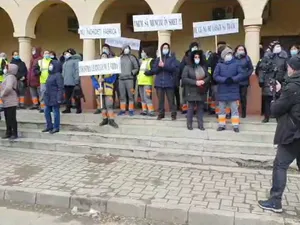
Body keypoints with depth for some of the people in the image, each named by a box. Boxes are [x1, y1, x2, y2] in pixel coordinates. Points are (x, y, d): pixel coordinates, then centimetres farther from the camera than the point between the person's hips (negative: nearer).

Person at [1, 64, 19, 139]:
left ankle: (14, 134, 3)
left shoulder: (10, 77, -14)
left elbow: (8, 88, -30)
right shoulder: (8, 77, 17)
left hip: (11, 102, -10)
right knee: (7, 118, 13)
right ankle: (8, 133, 21)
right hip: (6, 102, 10)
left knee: (12, 118, -4)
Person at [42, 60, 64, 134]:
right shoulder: (50, 75, 15)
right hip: (48, 98, 10)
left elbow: (60, 88, -18)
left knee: (55, 112, 1)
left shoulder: (58, 75, -14)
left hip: (55, 98, -10)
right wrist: (45, 95, 20)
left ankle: (56, 128, 11)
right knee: (47, 112, 13)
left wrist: (59, 98, -21)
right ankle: (49, 126, 25)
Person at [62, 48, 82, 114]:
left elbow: (77, 71, -15)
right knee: (67, 96, 10)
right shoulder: (66, 61, 22)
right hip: (66, 82, 8)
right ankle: (68, 108, 17)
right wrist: (63, 79, 15)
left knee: (76, 96, -1)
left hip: (73, 82, -8)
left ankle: (78, 109, 5)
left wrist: (76, 81, -23)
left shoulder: (76, 60, -6)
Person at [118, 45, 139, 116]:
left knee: (130, 95, -3)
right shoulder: (120, 58, 11)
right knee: (122, 96, 6)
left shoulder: (132, 58, 6)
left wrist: (132, 73, -6)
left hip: (129, 79, -2)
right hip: (121, 79, 3)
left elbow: (136, 68, 7)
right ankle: (122, 110, 12)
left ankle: (131, 110, 3)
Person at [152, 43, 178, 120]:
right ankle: (160, 114, 12)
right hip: (159, 82, 3)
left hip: (169, 83, -2)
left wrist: (164, 66, -17)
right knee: (160, 100, 4)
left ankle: (173, 114, 2)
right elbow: (154, 70, 8)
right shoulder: (158, 59, 17)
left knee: (171, 99, -4)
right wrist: (159, 66, -11)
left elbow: (174, 68, -9)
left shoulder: (172, 58, 9)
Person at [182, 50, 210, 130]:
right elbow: (184, 78, -12)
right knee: (191, 108, 0)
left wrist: (204, 81, -11)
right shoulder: (187, 67, -4)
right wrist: (195, 82, -18)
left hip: (201, 92, 4)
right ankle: (189, 124, 12)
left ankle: (200, 124, 15)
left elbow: (208, 77, 12)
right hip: (191, 92, -4)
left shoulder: (203, 67, 9)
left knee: (200, 108, 8)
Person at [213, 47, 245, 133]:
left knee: (234, 109, 2)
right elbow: (215, 76, -4)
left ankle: (236, 125, 10)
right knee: (222, 109, 10)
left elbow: (242, 74, -5)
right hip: (222, 91, 1)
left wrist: (233, 79, -19)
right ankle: (222, 125, 21)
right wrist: (224, 79, -18)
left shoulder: (236, 64, 1)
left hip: (233, 91, -1)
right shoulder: (219, 64, 1)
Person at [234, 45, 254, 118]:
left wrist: (247, 75, -9)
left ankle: (243, 113, 15)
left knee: (243, 97, 4)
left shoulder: (247, 58, 4)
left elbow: (251, 68, 5)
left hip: (244, 81, 0)